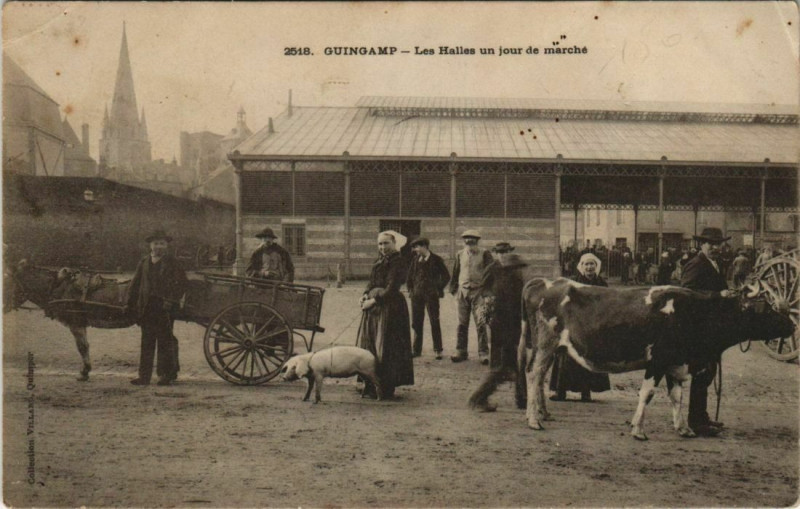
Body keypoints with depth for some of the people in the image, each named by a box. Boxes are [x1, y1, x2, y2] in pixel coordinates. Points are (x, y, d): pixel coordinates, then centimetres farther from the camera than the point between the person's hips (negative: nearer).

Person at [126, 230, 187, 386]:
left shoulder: (172, 263, 0)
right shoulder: (144, 263, 12)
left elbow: (181, 284, -7)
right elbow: (135, 285, 13)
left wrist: (171, 301, -16)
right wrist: (130, 303, 6)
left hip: (164, 308, -4)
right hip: (147, 308, 4)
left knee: (165, 341, -1)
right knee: (147, 342, 7)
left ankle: (166, 374, 6)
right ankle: (144, 376, 11)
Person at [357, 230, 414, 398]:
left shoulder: (398, 262, -8)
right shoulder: (378, 262, 16)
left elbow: (392, 288, -14)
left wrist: (374, 300, -16)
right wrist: (365, 295, -2)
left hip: (390, 307, -8)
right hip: (373, 308, 8)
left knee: (385, 348, -6)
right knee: (369, 346, 8)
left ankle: (386, 389, 1)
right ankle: (371, 387, 15)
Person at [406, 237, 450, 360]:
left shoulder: (436, 260, -3)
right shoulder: (415, 260, 10)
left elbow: (446, 276, -1)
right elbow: (409, 276, 19)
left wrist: (438, 289, -5)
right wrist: (410, 289, 10)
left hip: (431, 295, -5)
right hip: (416, 295, 5)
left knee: (434, 322, -1)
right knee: (416, 323, 6)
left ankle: (438, 350, 6)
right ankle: (417, 349, 15)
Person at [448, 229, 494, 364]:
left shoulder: (484, 254, 0)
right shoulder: (460, 255, 11)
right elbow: (455, 274, 17)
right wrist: (455, 291, 12)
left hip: (478, 292, -3)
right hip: (463, 292, 3)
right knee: (462, 324, 4)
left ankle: (483, 353, -2)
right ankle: (461, 352, 12)